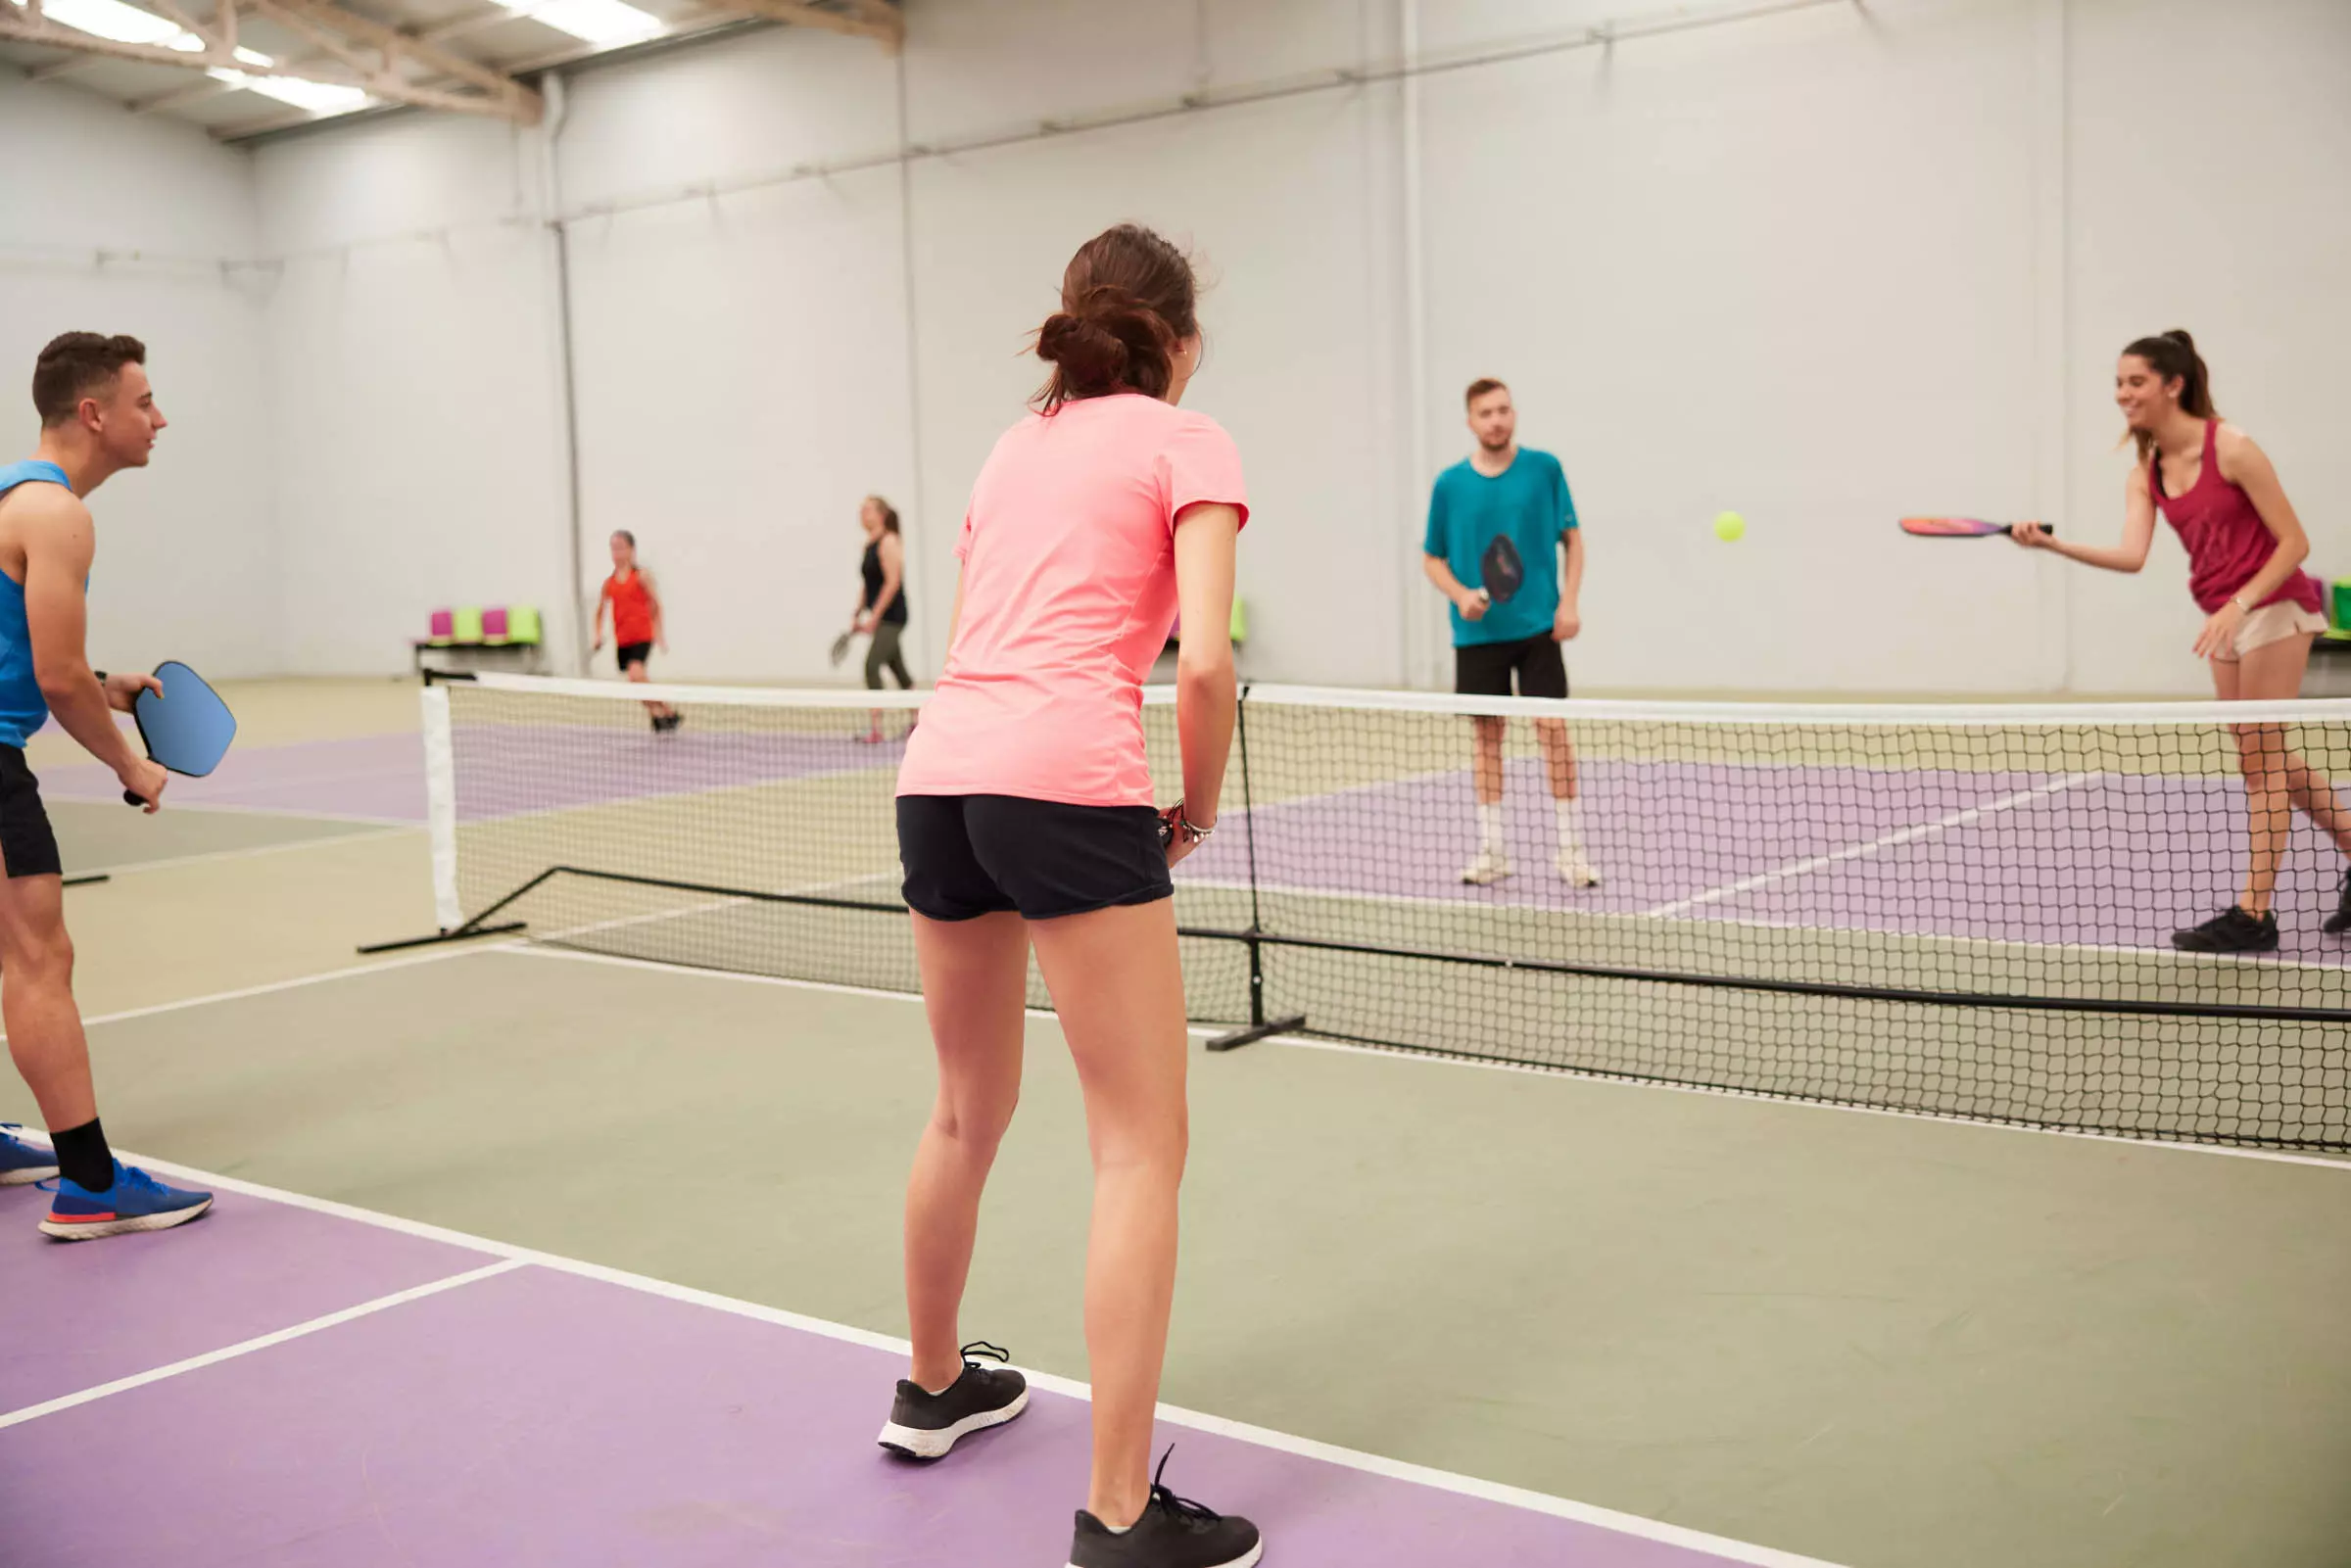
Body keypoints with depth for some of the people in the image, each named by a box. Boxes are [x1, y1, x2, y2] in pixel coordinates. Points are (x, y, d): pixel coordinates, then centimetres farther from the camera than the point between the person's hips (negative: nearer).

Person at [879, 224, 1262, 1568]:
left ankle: (936, 1387, 42)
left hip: (939, 770, 7)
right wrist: (1200, 807, 6)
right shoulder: (1187, 443, 5)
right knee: (1143, 1149, -2)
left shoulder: (1016, 447, 23)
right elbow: (1205, 662, -9)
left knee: (969, 1111, 24)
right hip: (1069, 784, -7)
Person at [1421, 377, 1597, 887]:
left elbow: (1572, 539, 5)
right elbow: (1433, 559, 9)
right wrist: (1462, 595, -9)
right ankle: (1491, 850, 16)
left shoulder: (1544, 468, 0)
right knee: (1486, 734, 6)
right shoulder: (1450, 485, 2)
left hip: (1538, 625, -1)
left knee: (1553, 728, -6)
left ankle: (1572, 849, 2)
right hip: (1478, 632, 1)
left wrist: (1569, 602, -6)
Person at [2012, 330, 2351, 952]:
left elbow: (2294, 541, -16)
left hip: (2273, 606, -8)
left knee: (2259, 756, -6)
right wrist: (2052, 543, -24)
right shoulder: (2145, 474, 2)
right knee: (2266, 757, 14)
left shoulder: (2231, 447, -17)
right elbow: (2132, 555, -12)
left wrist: (2236, 607, -25)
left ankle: (2254, 912, -1)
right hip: (2225, 619, 8)